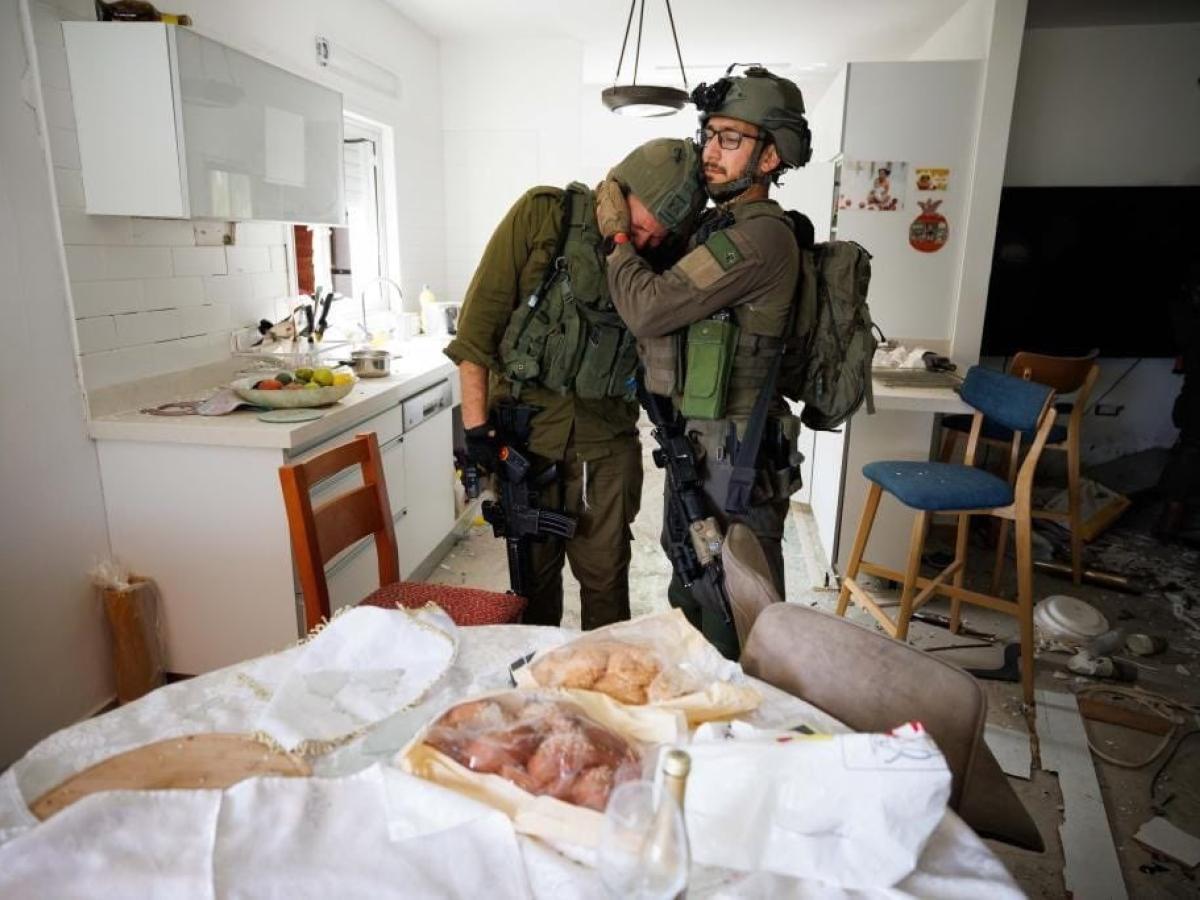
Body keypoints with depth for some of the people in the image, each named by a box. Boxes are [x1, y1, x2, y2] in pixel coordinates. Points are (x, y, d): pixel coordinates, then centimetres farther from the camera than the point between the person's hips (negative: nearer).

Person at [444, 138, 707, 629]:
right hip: (524, 427, -1)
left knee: (605, 574, 9)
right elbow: (479, 321, -8)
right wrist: (476, 425, -10)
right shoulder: (542, 215, -7)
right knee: (533, 571, 12)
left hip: (605, 439, 2)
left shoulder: (658, 260, 1)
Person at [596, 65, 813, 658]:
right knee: (689, 594, 24)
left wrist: (616, 232, -8)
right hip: (695, 444, 11)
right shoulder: (718, 225, 13)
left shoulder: (759, 235, -19)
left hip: (734, 457, -10)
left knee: (735, 629, 3)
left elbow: (648, 308, -24)